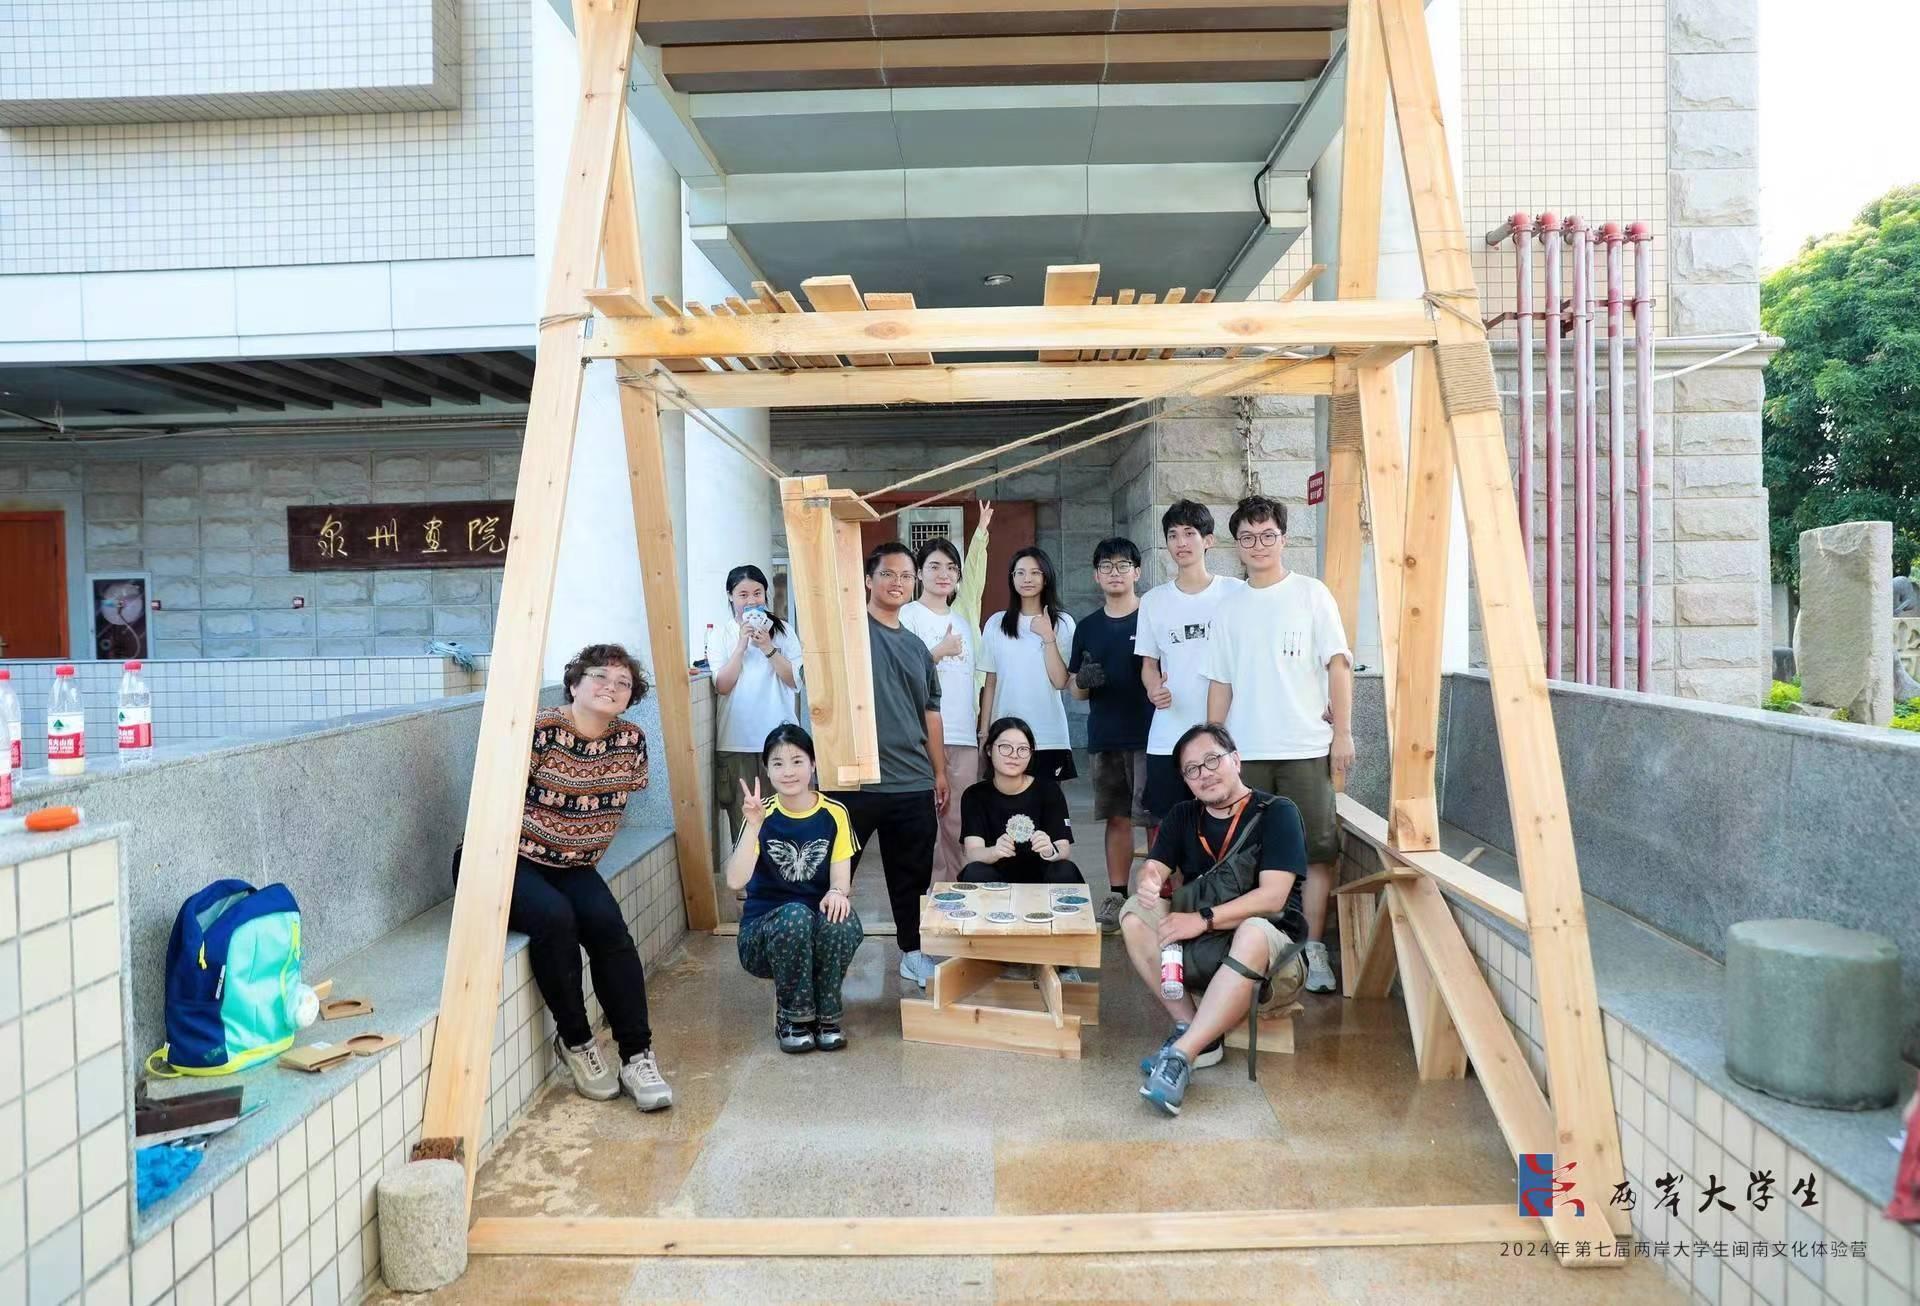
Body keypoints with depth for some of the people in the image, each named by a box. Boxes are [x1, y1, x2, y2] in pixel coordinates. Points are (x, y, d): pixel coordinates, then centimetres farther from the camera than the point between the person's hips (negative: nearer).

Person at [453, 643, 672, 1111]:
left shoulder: (631, 741, -2)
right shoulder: (539, 731, -19)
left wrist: (585, 850, 8)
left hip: (572, 866, 5)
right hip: (504, 860, -4)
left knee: (608, 926, -23)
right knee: (554, 917, -32)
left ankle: (637, 1056, -16)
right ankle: (575, 1041, -11)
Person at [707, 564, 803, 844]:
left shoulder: (781, 630, 6)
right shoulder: (721, 634, 3)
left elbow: (796, 680, -2)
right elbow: (722, 686, -5)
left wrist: (768, 648, -12)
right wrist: (741, 645, -12)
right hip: (736, 741, 0)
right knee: (742, 815, 3)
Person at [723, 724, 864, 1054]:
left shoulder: (834, 813, -3)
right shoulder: (763, 816, -8)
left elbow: (841, 877, -6)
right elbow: (735, 881, -21)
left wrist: (837, 892, -30)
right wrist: (754, 825, -32)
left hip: (818, 933, 1)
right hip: (764, 931, -1)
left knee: (844, 922, -33)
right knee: (795, 915, -35)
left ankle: (826, 1015, -9)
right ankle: (793, 1016, -13)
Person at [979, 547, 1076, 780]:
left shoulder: (1063, 623, 2)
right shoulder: (996, 623, 5)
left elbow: (1060, 681, -6)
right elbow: (990, 683, 8)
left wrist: (1048, 636, -11)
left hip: (1049, 737, -1)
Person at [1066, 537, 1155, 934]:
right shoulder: (1087, 626, 12)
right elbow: (1077, 691, 14)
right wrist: (1084, 680, -8)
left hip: (1148, 735, -4)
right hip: (1104, 737, 4)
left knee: (1155, 818, -5)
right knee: (1117, 818, 11)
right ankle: (1116, 897, 19)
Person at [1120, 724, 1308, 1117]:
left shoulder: (1276, 813, -8)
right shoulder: (1183, 816, 9)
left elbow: (1272, 896, -18)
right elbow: (1154, 869, -2)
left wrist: (1204, 919, -26)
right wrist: (1148, 881, -28)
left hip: (1267, 943, -5)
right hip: (1200, 945, 5)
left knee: (1255, 932, -38)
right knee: (1134, 914, -16)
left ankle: (1180, 1055, -38)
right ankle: (1196, 1033, -20)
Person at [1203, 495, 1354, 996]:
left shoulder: (1311, 594, 3)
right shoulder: (1229, 609, 12)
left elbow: (1338, 664, 0)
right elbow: (1220, 683, 12)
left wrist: (1343, 731, -6)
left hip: (1305, 747, -2)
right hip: (1244, 751, 3)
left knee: (1317, 849, -2)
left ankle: (1313, 948, 7)